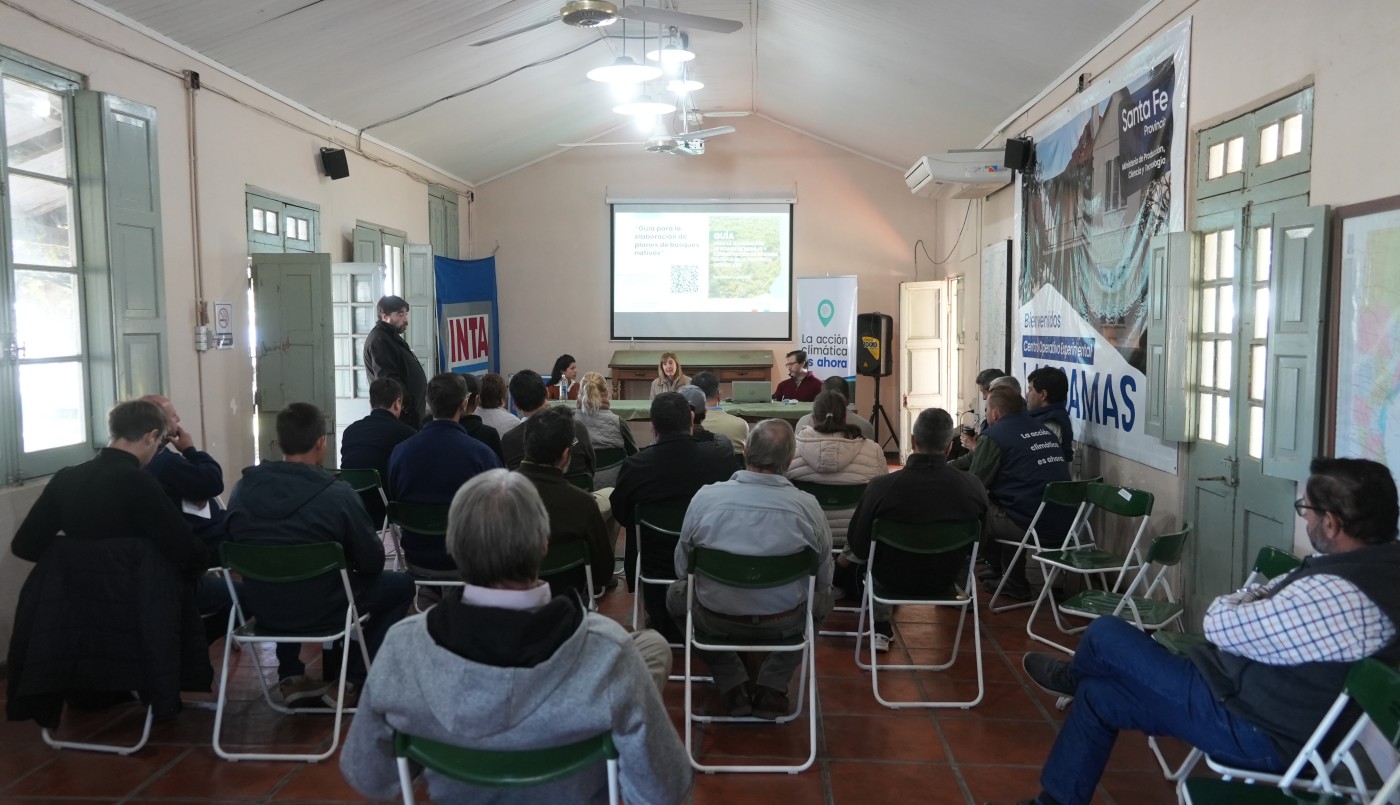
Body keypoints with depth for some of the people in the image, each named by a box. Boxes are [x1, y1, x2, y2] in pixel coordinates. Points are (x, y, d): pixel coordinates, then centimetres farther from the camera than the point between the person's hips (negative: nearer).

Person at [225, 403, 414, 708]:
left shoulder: (242, 489, -6)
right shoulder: (338, 494, -20)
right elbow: (372, 562, -10)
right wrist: (345, 564, 14)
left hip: (262, 607, 5)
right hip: (318, 610, -5)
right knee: (402, 583, 16)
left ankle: (290, 677, 29)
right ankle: (350, 683, 13)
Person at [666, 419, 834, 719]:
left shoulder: (705, 497, -14)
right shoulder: (808, 506, -16)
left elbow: (682, 569, -2)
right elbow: (823, 578, -3)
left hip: (717, 620, 0)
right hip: (785, 622, 0)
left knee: (676, 593, 32)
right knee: (823, 597, 32)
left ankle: (733, 686, 21)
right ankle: (772, 686, 19)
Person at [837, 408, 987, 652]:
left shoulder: (882, 486, -28)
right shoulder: (974, 487, -20)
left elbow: (858, 546, -14)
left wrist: (845, 557, 11)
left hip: (893, 579, -2)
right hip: (946, 579, 3)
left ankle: (881, 628, 39)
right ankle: (882, 629, 47)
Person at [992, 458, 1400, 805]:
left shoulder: (1334, 597, -35)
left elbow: (1221, 625, -22)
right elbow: (1278, 592, 12)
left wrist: (1231, 604, -1)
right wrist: (1252, 599, -7)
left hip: (1254, 730, -10)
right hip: (1266, 699, 10)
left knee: (1105, 634, 1)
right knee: (1097, 695, 15)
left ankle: (1071, 677, 35)